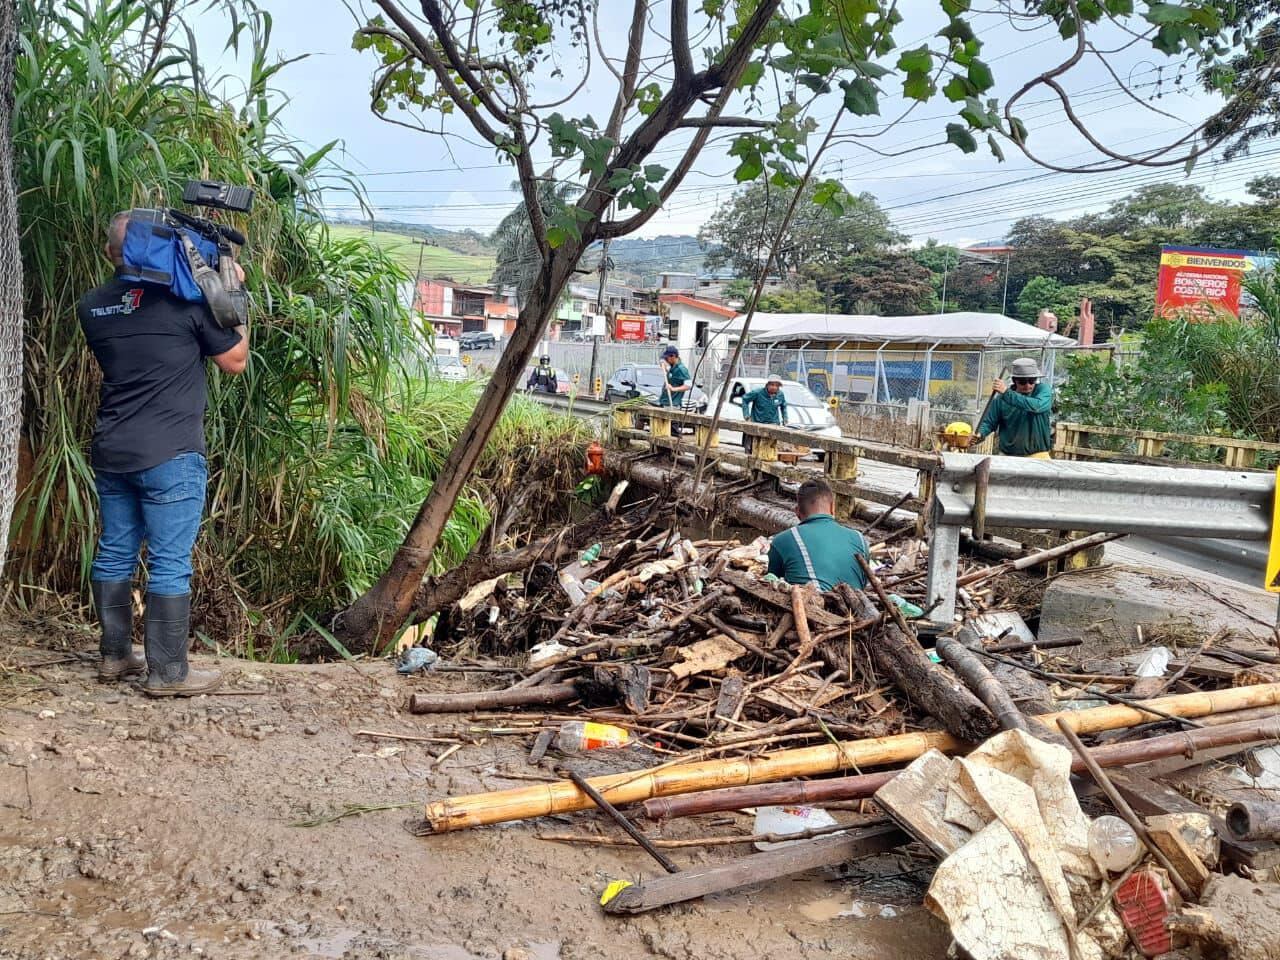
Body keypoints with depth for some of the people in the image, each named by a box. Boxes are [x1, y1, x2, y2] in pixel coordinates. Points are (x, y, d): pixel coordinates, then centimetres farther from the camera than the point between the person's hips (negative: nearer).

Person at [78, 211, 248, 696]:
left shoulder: (92, 305, 8)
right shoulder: (186, 297, -9)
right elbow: (235, 361, 0)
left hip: (111, 452, 6)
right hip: (169, 456, -6)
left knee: (115, 553, 15)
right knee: (170, 564, -1)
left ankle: (115, 656, 26)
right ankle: (167, 673, 3)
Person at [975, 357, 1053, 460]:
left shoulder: (1043, 390, -3)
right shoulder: (1001, 398, 1)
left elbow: (1037, 406, -23)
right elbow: (989, 422, 7)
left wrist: (1007, 393, -29)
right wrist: (980, 434, -15)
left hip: (1037, 455, -2)